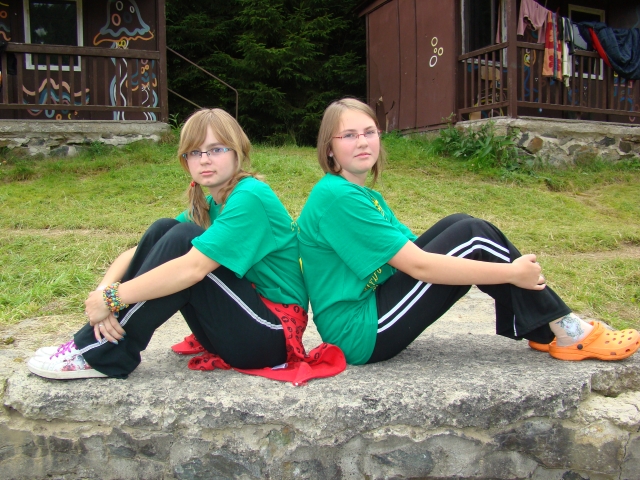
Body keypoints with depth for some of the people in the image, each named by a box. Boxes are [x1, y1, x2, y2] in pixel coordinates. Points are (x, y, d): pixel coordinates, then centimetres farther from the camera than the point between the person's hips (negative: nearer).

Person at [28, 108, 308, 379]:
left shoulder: (250, 197, -17)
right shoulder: (207, 206, 9)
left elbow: (192, 268, -29)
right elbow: (140, 252, 2)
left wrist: (112, 299, -23)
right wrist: (103, 292, -17)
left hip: (273, 336, -7)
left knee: (182, 238, -24)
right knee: (162, 230, -7)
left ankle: (103, 355, -16)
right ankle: (97, 343, -6)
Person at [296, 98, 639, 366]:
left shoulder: (365, 196, 13)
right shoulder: (337, 197, -18)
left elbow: (413, 249, 11)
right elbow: (418, 266, -22)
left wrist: (508, 268, 3)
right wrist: (511, 272, -15)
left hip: (372, 306, 9)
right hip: (360, 336, -9)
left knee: (460, 226, 0)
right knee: (473, 236, -13)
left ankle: (546, 333, 3)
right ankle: (567, 333, -2)